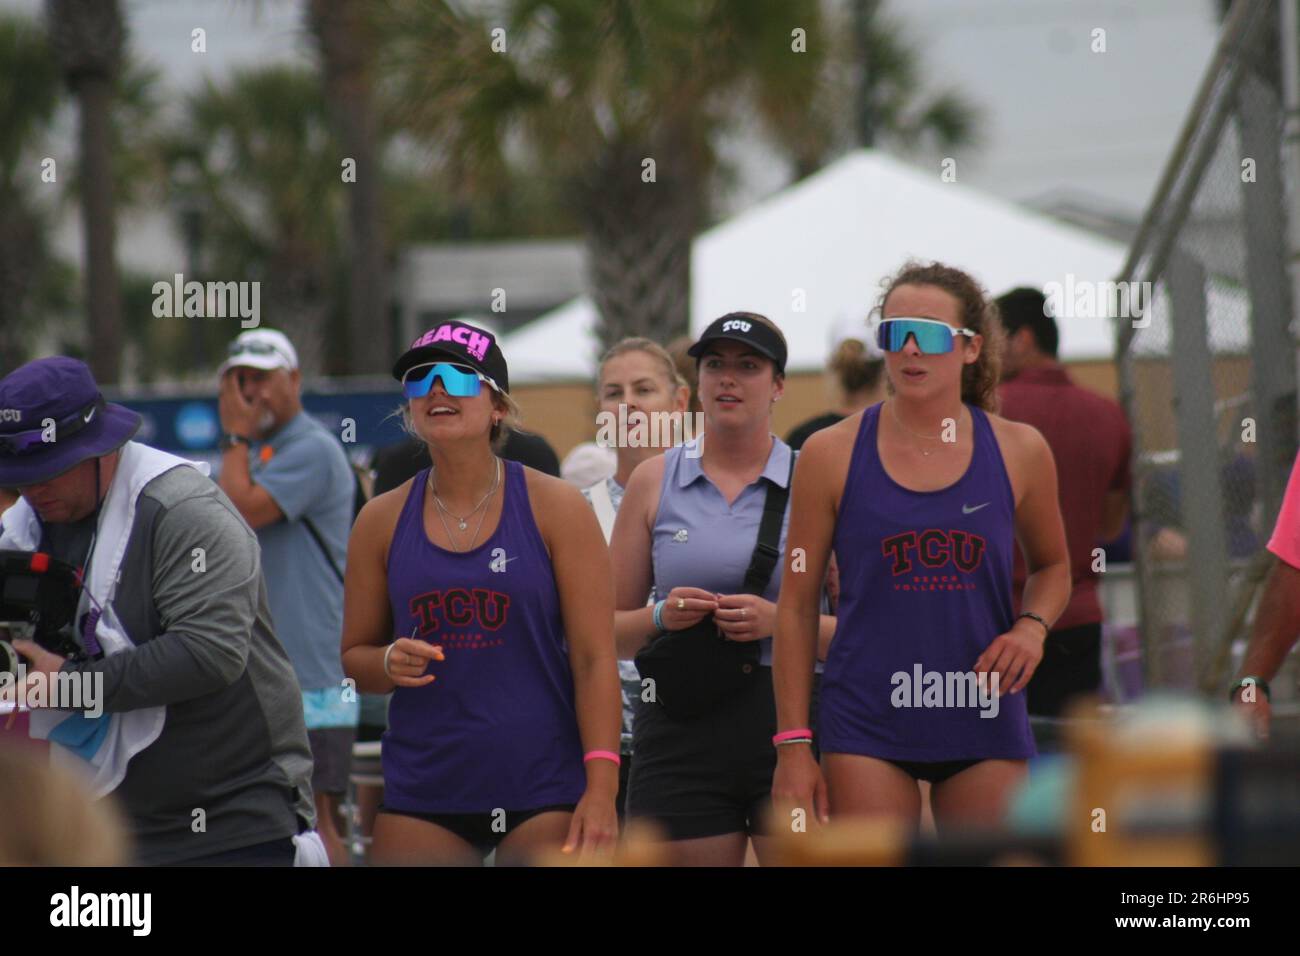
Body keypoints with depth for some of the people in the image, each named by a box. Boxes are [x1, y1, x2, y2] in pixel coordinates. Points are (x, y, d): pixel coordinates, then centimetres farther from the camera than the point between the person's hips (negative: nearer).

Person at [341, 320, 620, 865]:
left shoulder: (554, 508, -1)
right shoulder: (382, 521, 7)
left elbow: (594, 659, -3)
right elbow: (355, 657, 15)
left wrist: (601, 789, -12)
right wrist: (391, 664, -10)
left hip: (543, 790, -2)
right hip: (422, 794, 3)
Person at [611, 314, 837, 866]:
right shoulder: (655, 480, 10)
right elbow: (609, 629, 11)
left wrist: (782, 621, -14)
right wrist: (661, 617, -9)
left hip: (789, 729, -2)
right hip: (682, 736, 2)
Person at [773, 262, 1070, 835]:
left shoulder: (1019, 452, 3)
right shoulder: (833, 454, -1)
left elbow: (1052, 566, 20)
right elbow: (797, 606, 3)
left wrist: (1031, 626, -3)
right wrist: (793, 744, -2)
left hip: (984, 725, 2)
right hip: (868, 726, -2)